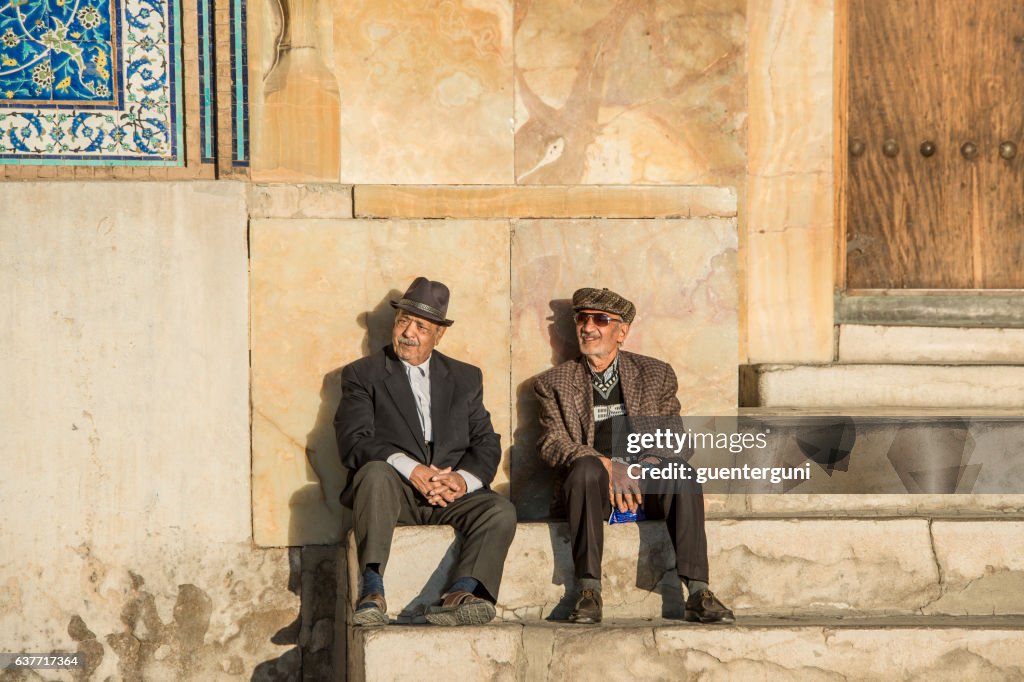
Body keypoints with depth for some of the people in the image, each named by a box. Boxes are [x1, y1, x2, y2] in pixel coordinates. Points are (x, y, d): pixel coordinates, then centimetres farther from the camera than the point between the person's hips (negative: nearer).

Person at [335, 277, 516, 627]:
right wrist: (411, 470, -19)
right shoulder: (363, 374, 11)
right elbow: (353, 441, -4)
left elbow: (487, 444, 12)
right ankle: (372, 592, -45)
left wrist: (464, 478, -12)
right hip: (394, 492, -3)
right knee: (375, 471, -36)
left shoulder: (465, 378, 21)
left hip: (453, 493, 3)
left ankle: (462, 594, -45)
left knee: (500, 511, -26)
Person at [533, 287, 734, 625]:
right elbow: (551, 444, 0)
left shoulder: (656, 374, 16)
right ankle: (589, 593, -39)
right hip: (592, 485, -1)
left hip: (645, 483, 1)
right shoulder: (555, 382, 14)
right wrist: (607, 466, -18)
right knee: (586, 467, -36)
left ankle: (698, 595, -38)